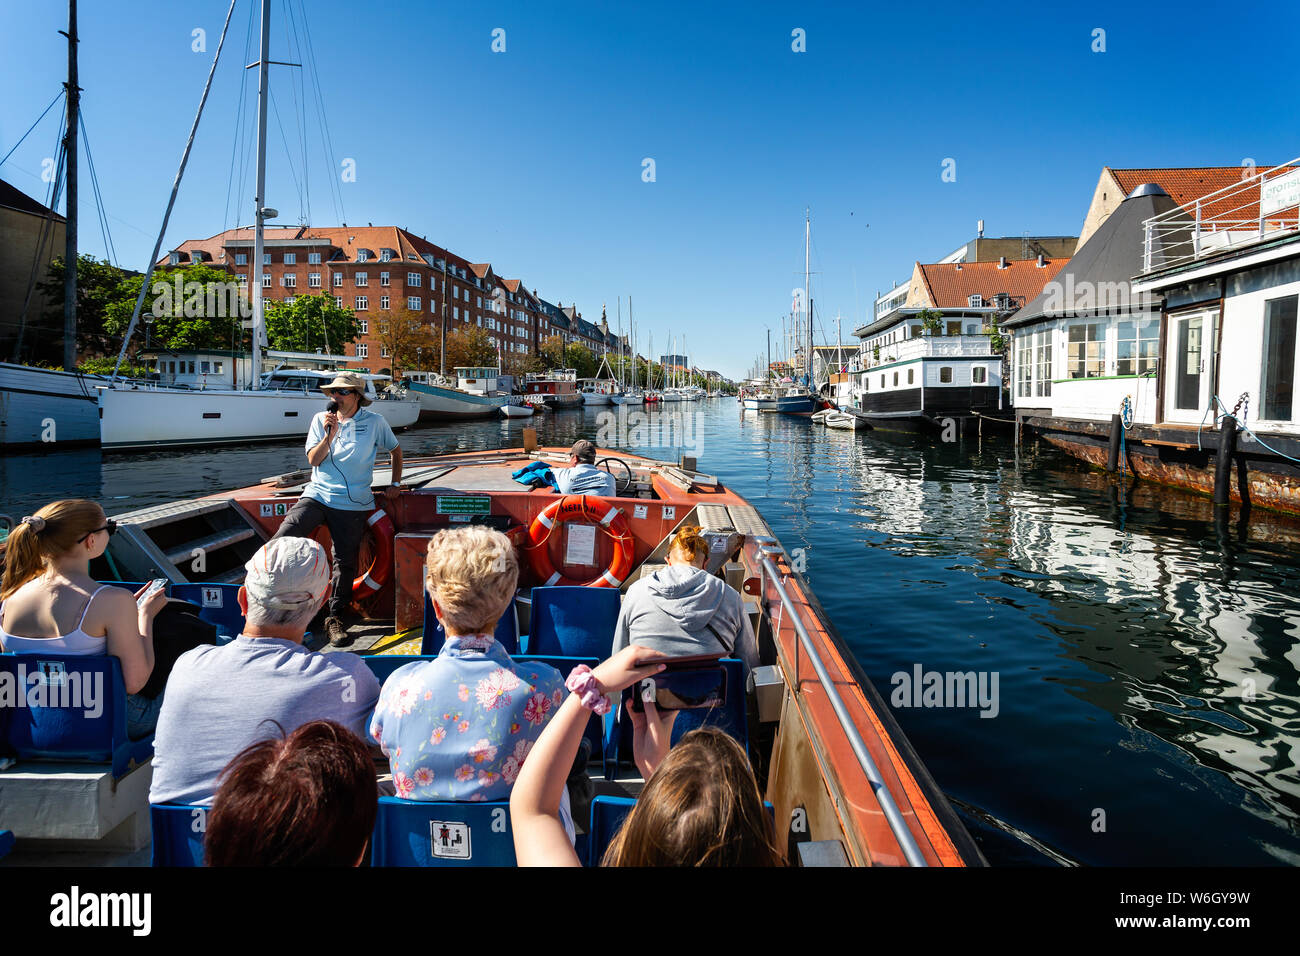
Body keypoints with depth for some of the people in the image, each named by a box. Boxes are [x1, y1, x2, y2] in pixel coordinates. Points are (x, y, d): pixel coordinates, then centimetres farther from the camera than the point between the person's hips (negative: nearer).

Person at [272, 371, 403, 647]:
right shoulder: (321, 420, 7)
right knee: (283, 539, -20)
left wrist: (395, 483, 12)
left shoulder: (375, 422, 3)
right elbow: (313, 459, 0)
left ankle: (335, 617, 17)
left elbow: (395, 449, 18)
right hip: (318, 495, 1)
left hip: (353, 503, -1)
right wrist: (329, 436, -14)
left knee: (345, 563, 1)